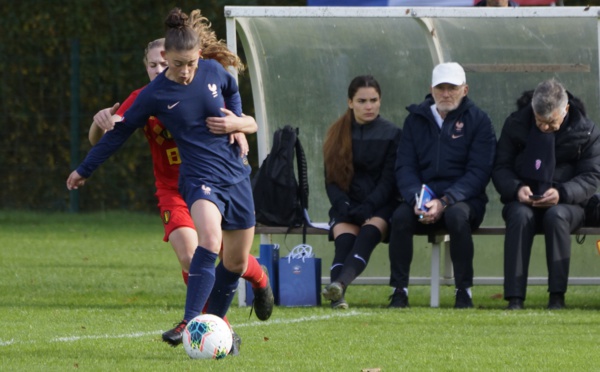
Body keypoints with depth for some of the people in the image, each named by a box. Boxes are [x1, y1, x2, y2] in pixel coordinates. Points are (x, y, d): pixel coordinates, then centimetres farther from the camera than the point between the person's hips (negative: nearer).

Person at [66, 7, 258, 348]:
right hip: (200, 176, -5)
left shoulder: (215, 72, 0)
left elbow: (234, 95, 24)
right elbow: (120, 131, 5)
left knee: (237, 262, 9)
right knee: (210, 238, -32)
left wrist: (237, 123, 4)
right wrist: (85, 170, 14)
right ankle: (189, 323, -37)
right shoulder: (155, 95, -8)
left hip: (237, 175, 5)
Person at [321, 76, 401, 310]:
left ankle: (340, 283, -60)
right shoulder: (338, 135, 13)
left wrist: (366, 209, -17)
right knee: (344, 236, -31)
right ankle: (337, 298, -54)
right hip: (347, 205, 2)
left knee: (369, 231, -35)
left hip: (380, 205, -1)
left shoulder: (392, 134, 7)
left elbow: (388, 181, -1)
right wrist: (344, 207, -11)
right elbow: (331, 180, 8)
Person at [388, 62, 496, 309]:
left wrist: (444, 202, -21)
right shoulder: (416, 119, 10)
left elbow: (478, 172, -8)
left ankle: (463, 291, -26)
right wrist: (416, 199, -17)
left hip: (464, 200, -2)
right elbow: (404, 167, 4)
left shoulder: (478, 121, 1)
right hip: (422, 195, 2)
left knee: (457, 215, -37)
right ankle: (399, 290, -22)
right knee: (400, 217, -29)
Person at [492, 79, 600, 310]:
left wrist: (562, 193, -22)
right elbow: (501, 168, 4)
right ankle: (514, 297, -39)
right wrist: (516, 189, -19)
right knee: (520, 217, -36)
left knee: (556, 216, -38)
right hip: (523, 202, 1)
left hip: (565, 204, -1)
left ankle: (557, 296, -33)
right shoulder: (516, 125, 3)